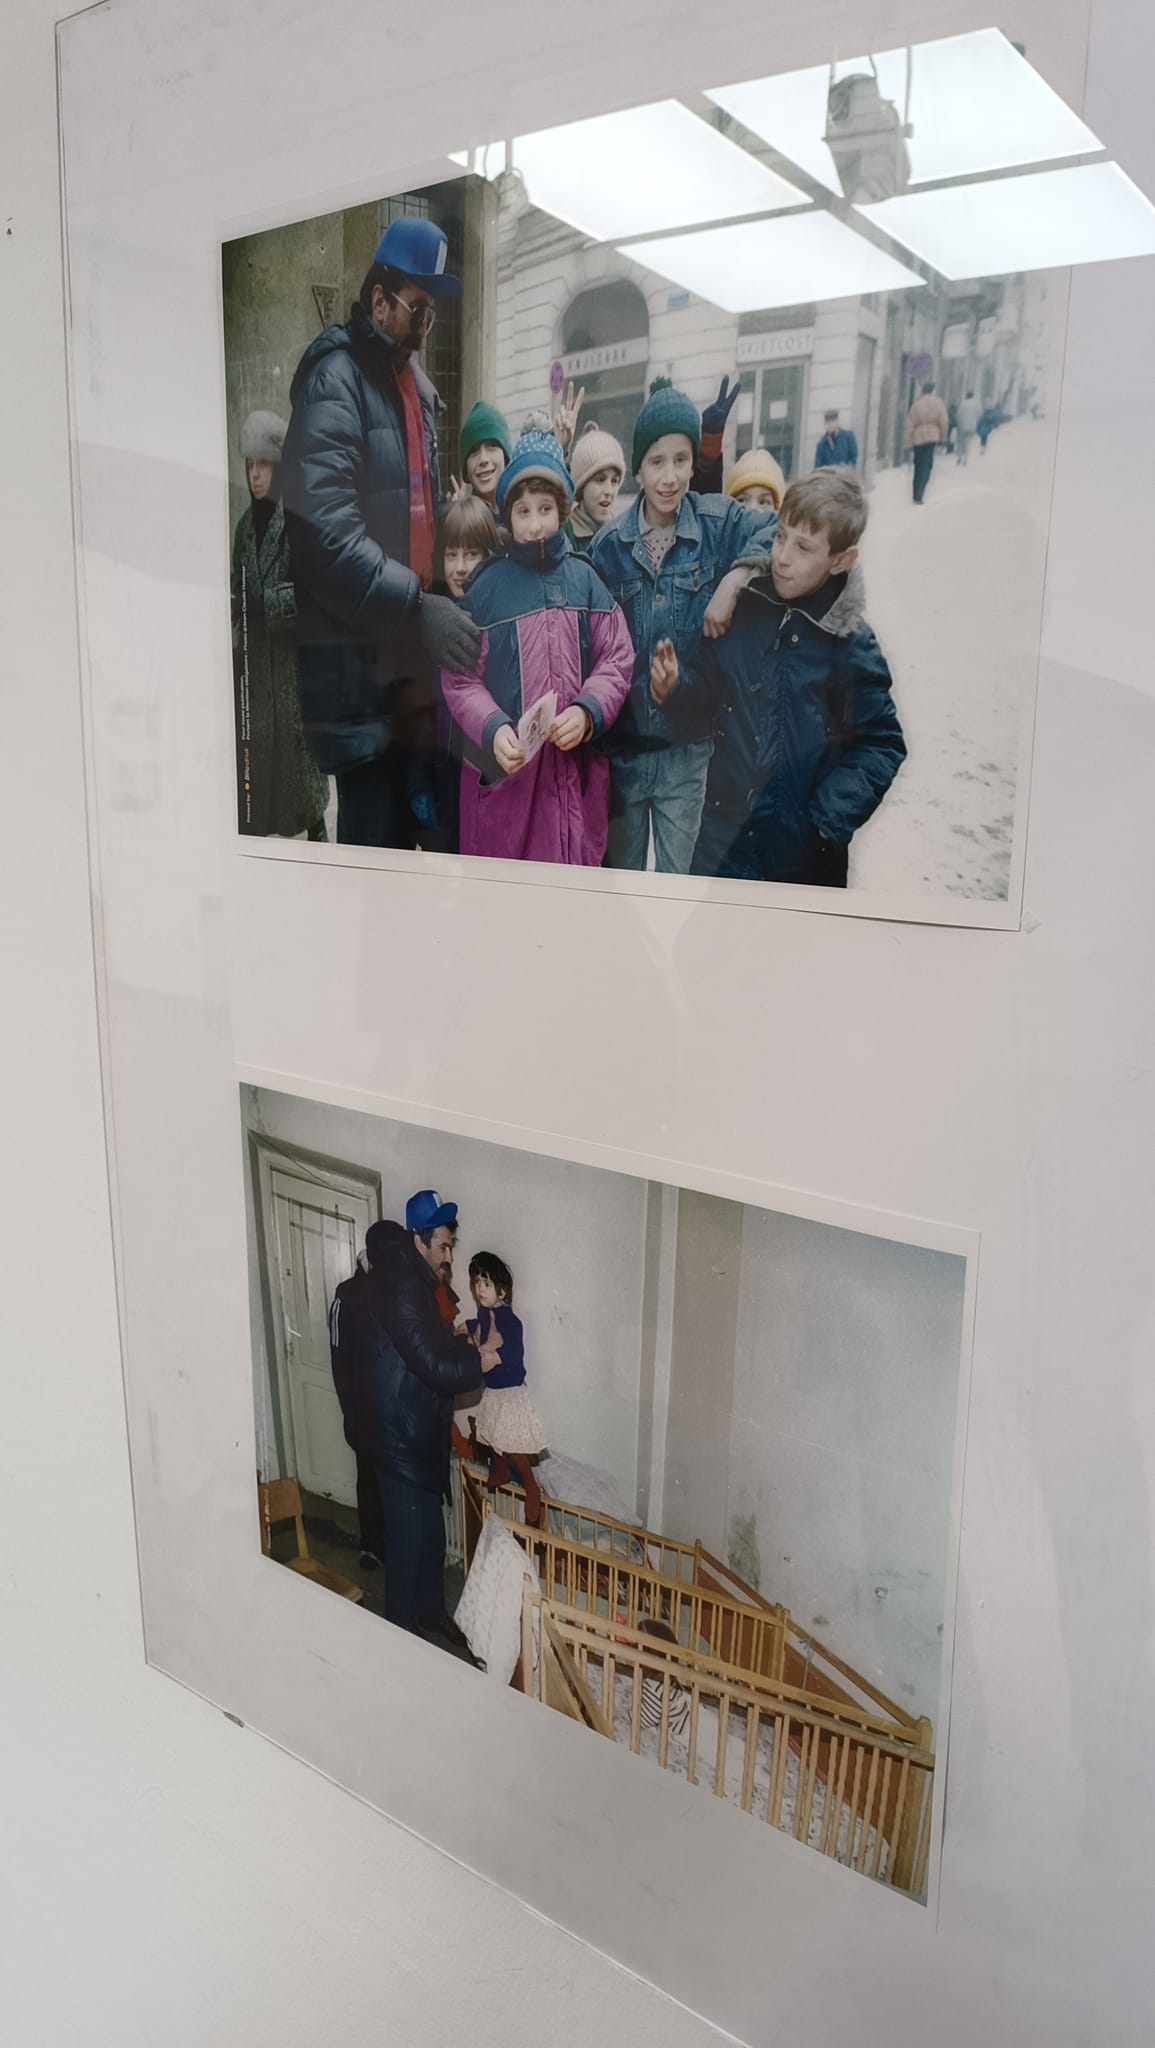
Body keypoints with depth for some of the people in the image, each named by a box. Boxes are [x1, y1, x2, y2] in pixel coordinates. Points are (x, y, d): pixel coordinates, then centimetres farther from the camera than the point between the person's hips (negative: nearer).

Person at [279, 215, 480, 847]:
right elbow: (327, 531, -21)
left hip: (413, 647, 8)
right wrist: (418, 606, -23)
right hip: (355, 657, -8)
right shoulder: (335, 379, -10)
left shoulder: (416, 381, 19)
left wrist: (439, 595, 14)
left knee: (412, 819, 12)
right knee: (374, 831, -5)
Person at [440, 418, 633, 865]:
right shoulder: (487, 584, 1)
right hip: (504, 768, -1)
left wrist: (587, 711, -13)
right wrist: (492, 729, -18)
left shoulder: (584, 578, 7)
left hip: (576, 765, 2)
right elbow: (459, 678, -1)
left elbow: (617, 659, 5)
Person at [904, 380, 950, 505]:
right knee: (926, 465, 3)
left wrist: (907, 442, 0)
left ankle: (917, 495, 21)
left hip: (918, 437, 1)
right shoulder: (938, 403, -5)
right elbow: (944, 421, -6)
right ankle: (918, 496, -7)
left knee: (918, 465, 14)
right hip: (932, 437, -1)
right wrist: (943, 436, 9)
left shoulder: (917, 404, -5)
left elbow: (910, 424, -5)